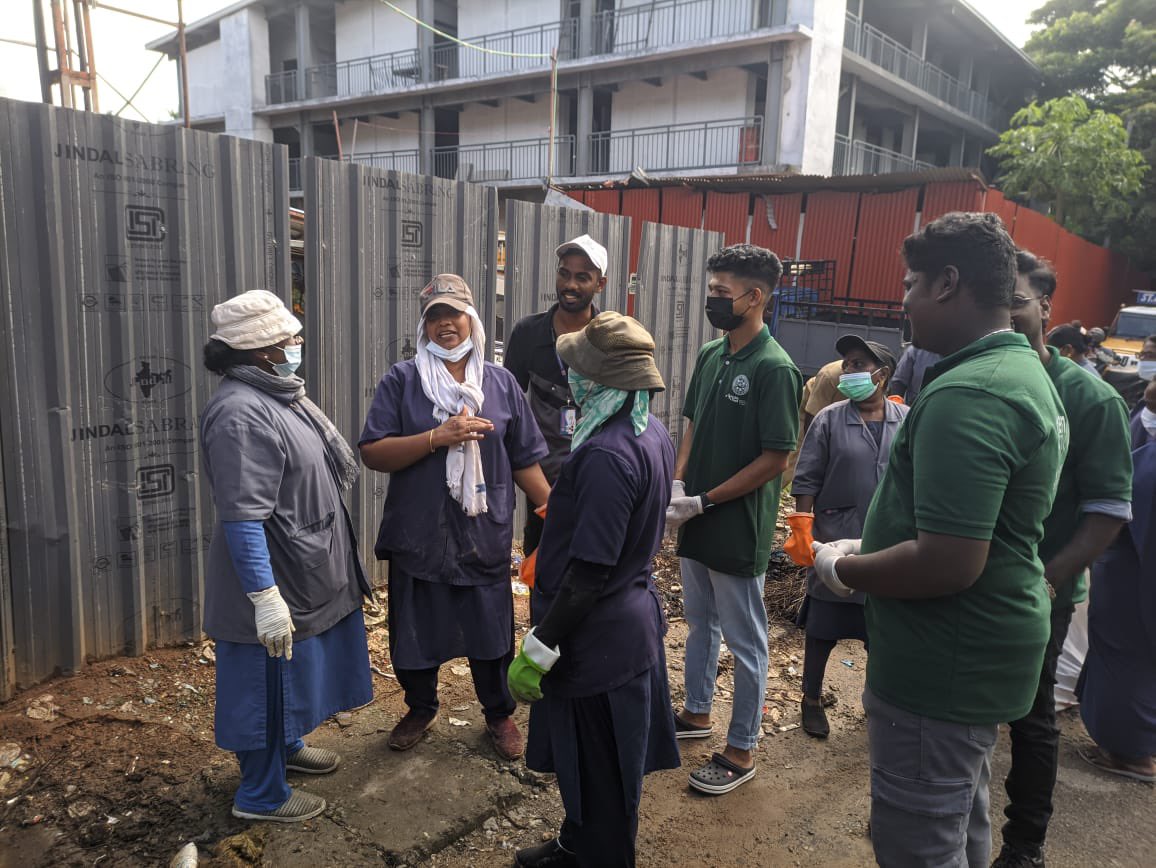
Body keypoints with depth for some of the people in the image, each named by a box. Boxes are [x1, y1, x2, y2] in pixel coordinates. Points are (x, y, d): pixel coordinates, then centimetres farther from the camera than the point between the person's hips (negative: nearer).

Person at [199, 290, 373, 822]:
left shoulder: (276, 394, 6)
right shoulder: (241, 415, -26)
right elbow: (241, 518, -29)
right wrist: (266, 598, -29)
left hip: (307, 574, 10)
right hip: (275, 581, -10)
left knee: (298, 672, 26)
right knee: (270, 681, 8)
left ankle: (286, 748, 48)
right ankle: (260, 796, 27)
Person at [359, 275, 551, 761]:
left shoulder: (501, 383, 3)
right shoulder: (401, 380, -4)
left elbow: (524, 461, 6)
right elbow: (372, 454, -11)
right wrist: (438, 437, -21)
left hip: (485, 537, 1)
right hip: (418, 536, 0)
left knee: (491, 632, 13)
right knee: (416, 631, 16)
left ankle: (499, 715, 37)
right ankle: (420, 709, 42)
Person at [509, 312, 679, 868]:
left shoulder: (607, 456, -28)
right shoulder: (653, 435, 1)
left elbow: (589, 572, -27)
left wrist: (537, 651, -20)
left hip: (595, 640, -9)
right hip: (633, 619, 10)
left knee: (595, 775, 11)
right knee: (604, 765, 26)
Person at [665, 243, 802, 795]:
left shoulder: (774, 368, -18)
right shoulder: (709, 356, 4)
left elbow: (775, 459, -18)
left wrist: (703, 501, -17)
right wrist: (676, 486, -4)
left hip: (738, 531, -7)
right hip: (697, 523, 7)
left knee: (744, 642, 8)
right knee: (700, 623, 22)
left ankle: (741, 751, 23)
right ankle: (697, 713, 42)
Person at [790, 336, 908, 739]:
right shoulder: (829, 420, -5)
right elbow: (806, 483, -5)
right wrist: (804, 532, -10)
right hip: (836, 543, -2)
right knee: (821, 631, 10)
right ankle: (812, 700, 29)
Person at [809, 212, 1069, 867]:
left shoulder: (965, 396, -25)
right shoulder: (1026, 372, 9)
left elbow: (947, 564, -30)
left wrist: (842, 569, -13)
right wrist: (870, 548, 12)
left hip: (944, 666, -10)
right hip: (987, 655, 10)